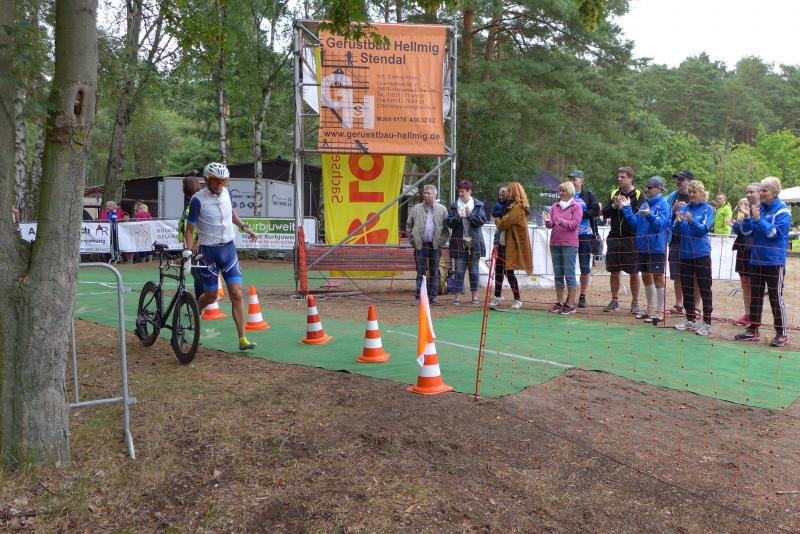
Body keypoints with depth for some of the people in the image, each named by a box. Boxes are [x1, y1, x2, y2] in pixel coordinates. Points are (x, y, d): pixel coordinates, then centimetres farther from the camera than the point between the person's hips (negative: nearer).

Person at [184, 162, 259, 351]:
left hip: (229, 248, 4)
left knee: (237, 294, -6)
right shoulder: (198, 200, -14)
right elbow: (189, 230, -11)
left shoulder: (225, 192, 3)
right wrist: (190, 250, -22)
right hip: (209, 251, -4)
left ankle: (242, 339, -5)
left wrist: (243, 227, 16)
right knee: (211, 296, 9)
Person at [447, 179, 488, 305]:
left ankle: (475, 295, 16)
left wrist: (470, 215, -19)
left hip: (474, 243, -1)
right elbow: (449, 223, 1)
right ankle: (458, 295, 5)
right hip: (459, 242, 1)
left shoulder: (479, 205, 3)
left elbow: (482, 220, -6)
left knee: (474, 269, 7)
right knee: (459, 270, 1)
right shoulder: (454, 205, 6)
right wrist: (457, 217, -18)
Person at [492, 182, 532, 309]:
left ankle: (517, 300, 5)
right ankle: (497, 296, 21)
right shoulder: (514, 206, 16)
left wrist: (498, 221, 1)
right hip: (505, 243, 10)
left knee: (509, 271, -5)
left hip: (512, 245, -10)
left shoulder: (517, 208, -17)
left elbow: (503, 224, -18)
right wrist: (500, 221, -4)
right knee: (499, 269, 12)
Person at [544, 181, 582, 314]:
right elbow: (550, 225, 10)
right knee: (558, 274, 9)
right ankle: (559, 302, 16)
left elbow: (574, 224, -12)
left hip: (569, 244, -5)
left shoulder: (576, 206, 0)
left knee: (569, 274, -5)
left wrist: (563, 222, -30)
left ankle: (571, 304, 0)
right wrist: (548, 221, -13)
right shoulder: (555, 206, 13)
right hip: (555, 243, 5)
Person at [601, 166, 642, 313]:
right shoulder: (613, 194, 11)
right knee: (614, 271, 9)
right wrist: (614, 206, -13)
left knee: (633, 272, 3)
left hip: (631, 238, -4)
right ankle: (614, 301, 20)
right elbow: (605, 213, 3)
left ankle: (635, 302, 13)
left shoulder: (638, 195, -3)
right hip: (614, 237, 4)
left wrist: (623, 207, -19)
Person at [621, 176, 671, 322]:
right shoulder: (644, 204, 12)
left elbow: (660, 224, -19)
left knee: (658, 278, -1)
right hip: (642, 246, 8)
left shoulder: (663, 205, -9)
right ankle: (650, 309, 27)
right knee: (646, 277, 15)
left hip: (656, 248, -8)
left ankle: (659, 312, 5)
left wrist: (650, 215, -35)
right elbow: (635, 222, 6)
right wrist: (626, 208, -1)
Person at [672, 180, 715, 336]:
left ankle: (707, 323, 5)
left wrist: (691, 221, -30)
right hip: (685, 253, 4)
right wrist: (678, 222, -17)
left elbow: (704, 229, -15)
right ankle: (690, 320, 22)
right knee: (687, 288, 10)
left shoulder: (707, 209, -2)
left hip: (701, 253, -4)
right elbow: (676, 230, 4)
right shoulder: (684, 208, 7)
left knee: (705, 289, 0)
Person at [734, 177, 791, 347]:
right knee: (755, 296, 12)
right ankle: (753, 330, 21)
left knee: (776, 297, 0)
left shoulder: (782, 211, -9)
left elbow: (775, 233, -18)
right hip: (757, 259, 6)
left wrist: (758, 219, -21)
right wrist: (747, 217, -13)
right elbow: (746, 231, 4)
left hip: (774, 261, -6)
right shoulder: (759, 208, 5)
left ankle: (781, 334, 10)